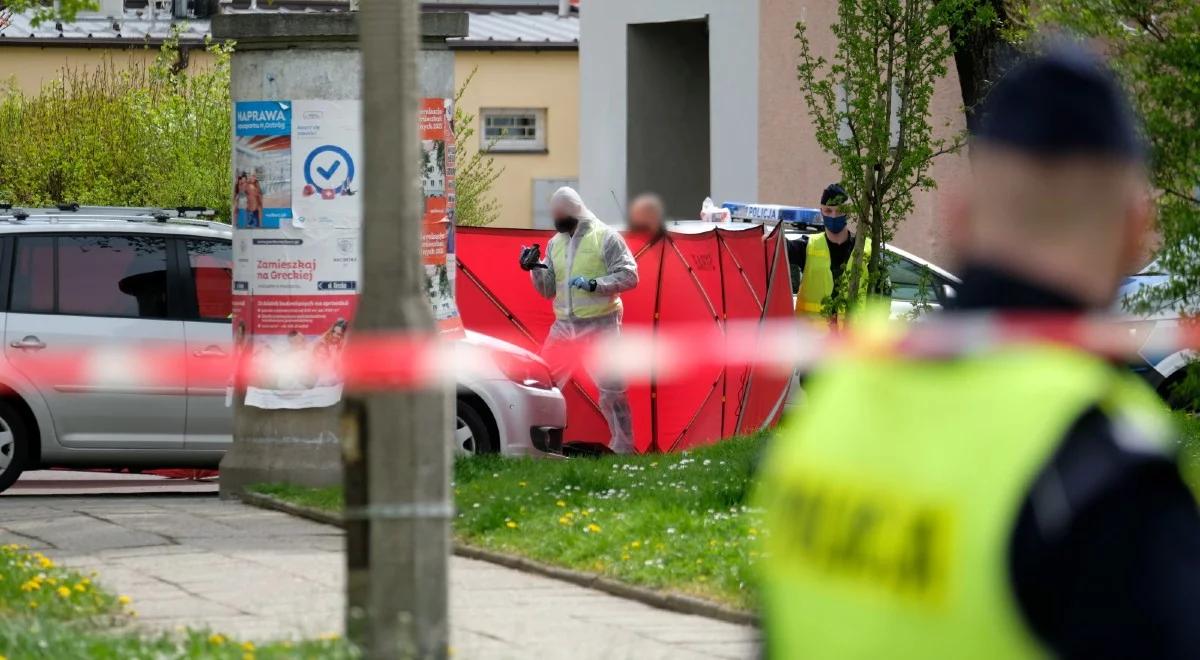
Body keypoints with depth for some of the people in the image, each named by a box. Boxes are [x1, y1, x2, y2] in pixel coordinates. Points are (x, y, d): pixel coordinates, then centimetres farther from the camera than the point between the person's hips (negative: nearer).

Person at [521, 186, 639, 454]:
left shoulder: (604, 237, -5)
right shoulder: (555, 243, 12)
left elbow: (629, 275, -10)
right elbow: (548, 290, 13)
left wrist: (595, 284, -22)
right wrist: (535, 268, -5)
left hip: (600, 324, -5)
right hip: (564, 326, 5)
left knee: (611, 389, -3)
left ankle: (622, 448, 6)